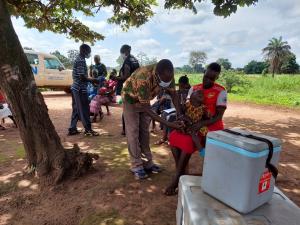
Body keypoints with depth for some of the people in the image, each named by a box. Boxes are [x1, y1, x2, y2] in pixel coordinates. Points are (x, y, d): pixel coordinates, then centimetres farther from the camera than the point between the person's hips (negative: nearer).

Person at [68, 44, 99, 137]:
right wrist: (92, 80, -7)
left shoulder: (78, 59, 16)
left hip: (75, 87, 10)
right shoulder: (81, 60, -15)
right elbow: (82, 77, -21)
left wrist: (90, 79, 17)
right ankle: (88, 130, 7)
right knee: (84, 110, -2)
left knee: (76, 109, 13)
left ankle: (72, 129, 19)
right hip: (80, 89, -10)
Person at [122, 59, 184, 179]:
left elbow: (173, 94, -11)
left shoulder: (168, 75, -25)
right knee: (133, 132, -5)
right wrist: (169, 124, -40)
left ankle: (147, 162, 17)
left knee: (144, 131, 8)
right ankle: (136, 165, 6)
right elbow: (146, 109, -38)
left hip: (145, 99, 6)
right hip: (131, 98, -5)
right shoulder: (143, 79, -43)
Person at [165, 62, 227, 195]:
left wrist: (202, 124, -30)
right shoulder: (194, 89, 6)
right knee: (174, 137, -21)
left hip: (211, 127, -5)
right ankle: (181, 174, -11)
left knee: (188, 142, -30)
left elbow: (219, 116, -14)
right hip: (194, 124, 5)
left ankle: (177, 179, -16)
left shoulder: (221, 92, -8)